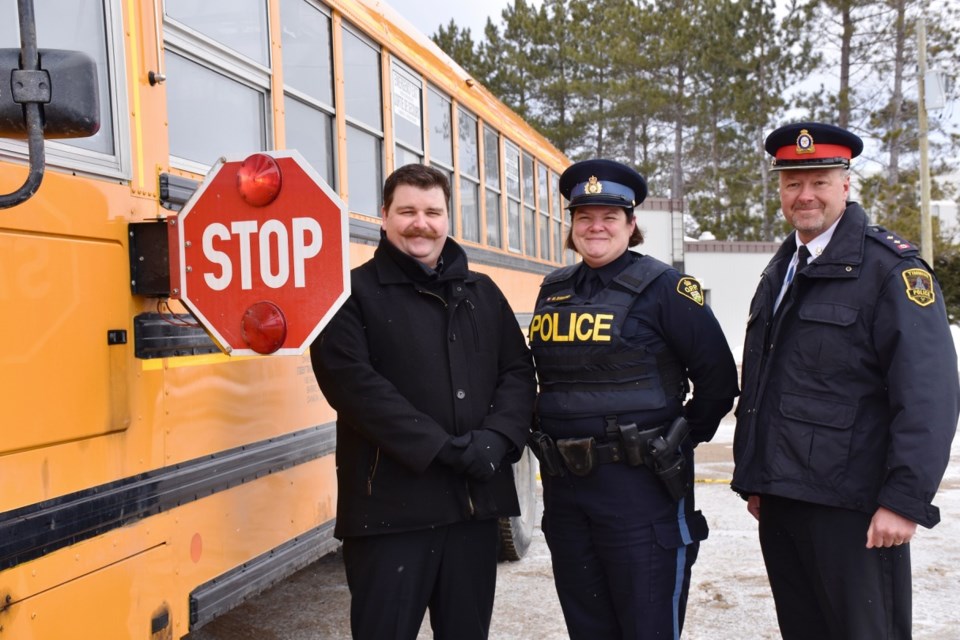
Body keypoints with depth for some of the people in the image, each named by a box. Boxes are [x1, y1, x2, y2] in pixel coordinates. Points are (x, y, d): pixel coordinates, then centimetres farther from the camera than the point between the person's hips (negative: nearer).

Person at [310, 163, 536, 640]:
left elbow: (518, 370, 9)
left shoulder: (482, 292, 14)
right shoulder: (354, 293, -2)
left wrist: (498, 438, -10)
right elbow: (353, 383, -14)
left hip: (477, 498, 5)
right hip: (391, 505, -5)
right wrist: (442, 447, -18)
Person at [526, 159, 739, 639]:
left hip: (640, 486, -5)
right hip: (563, 486, 6)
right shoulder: (553, 291, 9)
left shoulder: (662, 287, -8)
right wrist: (553, 445, 14)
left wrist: (681, 440, 0)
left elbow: (718, 377, -6)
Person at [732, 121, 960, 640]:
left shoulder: (891, 267, -9)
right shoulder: (779, 271, 14)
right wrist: (752, 478, 17)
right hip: (778, 501, 7)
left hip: (852, 509, -7)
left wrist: (905, 500, -21)